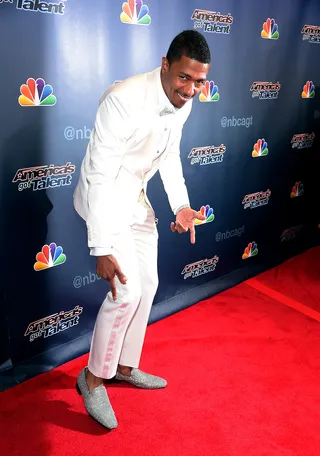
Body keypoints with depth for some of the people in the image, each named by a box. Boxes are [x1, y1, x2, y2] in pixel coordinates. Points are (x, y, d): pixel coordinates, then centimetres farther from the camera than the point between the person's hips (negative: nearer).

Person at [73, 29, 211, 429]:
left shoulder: (183, 102, -4)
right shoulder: (124, 100, -29)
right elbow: (100, 176, -28)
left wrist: (181, 205, 0)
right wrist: (102, 249, -28)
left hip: (137, 198, 8)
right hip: (103, 198, -8)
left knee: (147, 284, 12)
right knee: (127, 291, -14)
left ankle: (125, 366, 32)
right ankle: (94, 377, 10)